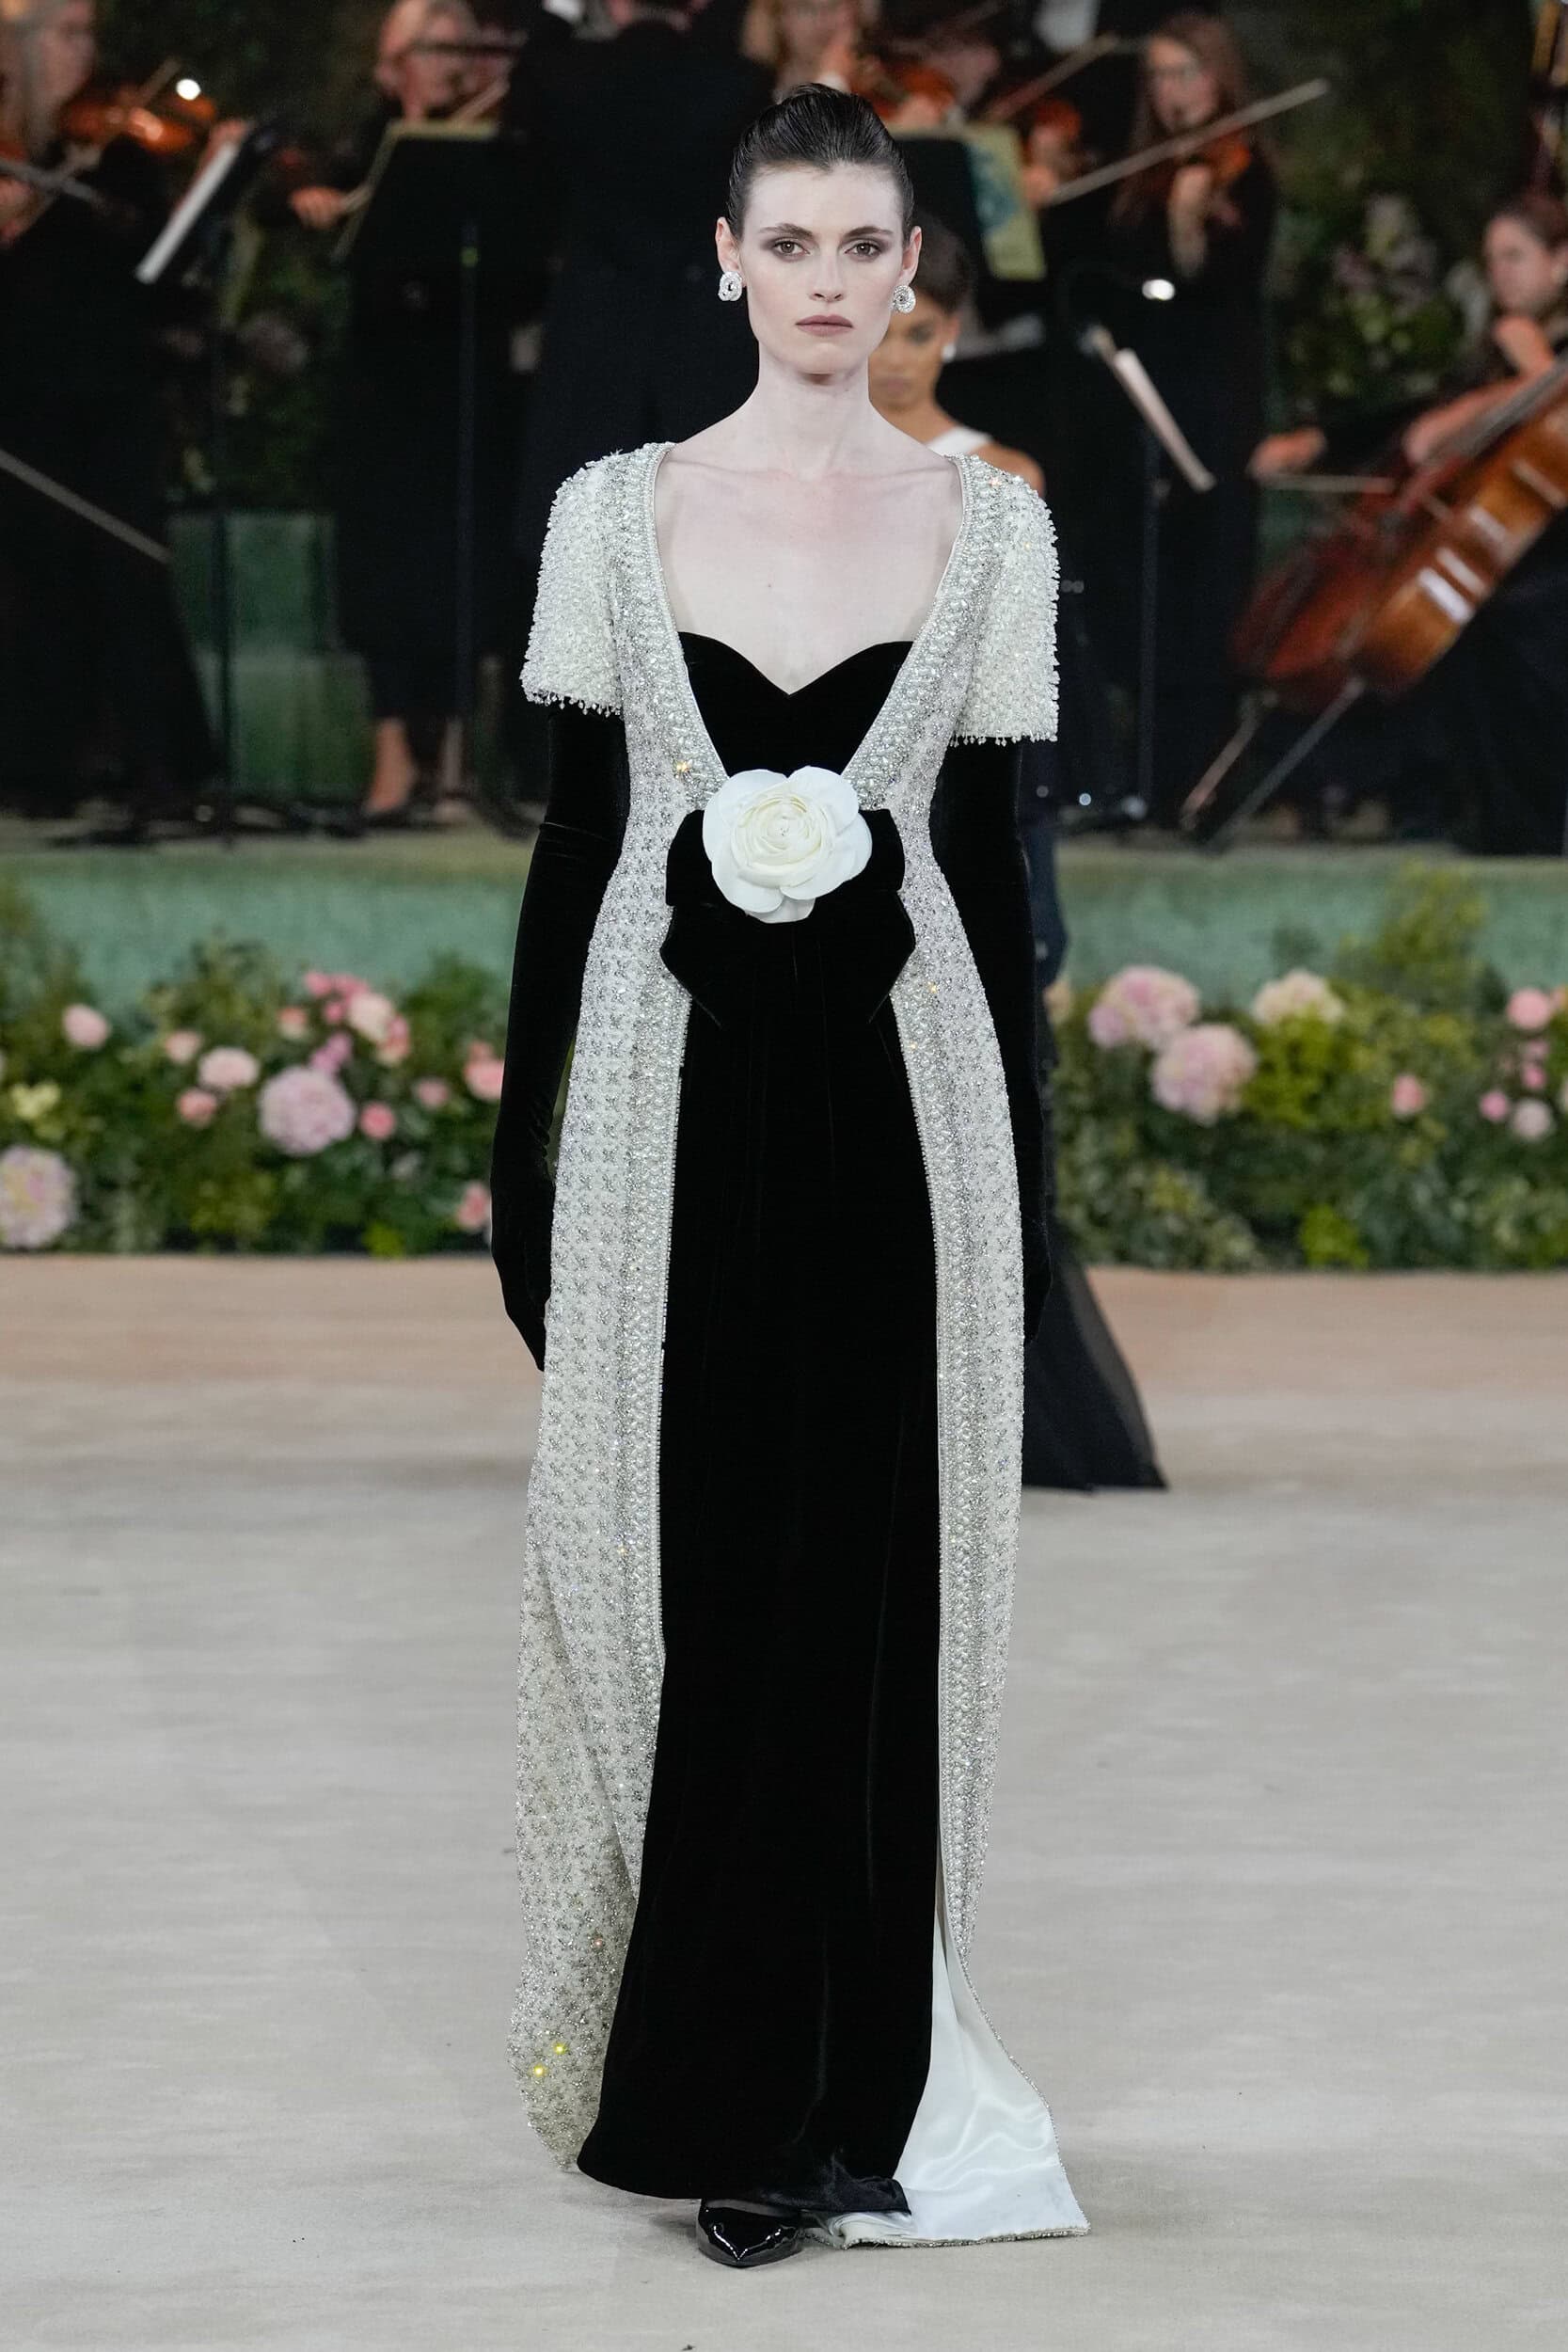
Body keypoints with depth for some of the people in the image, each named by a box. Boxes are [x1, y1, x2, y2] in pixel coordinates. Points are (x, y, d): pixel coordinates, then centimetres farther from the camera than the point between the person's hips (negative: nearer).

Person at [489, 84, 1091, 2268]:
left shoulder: (987, 521, 5)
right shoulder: (620, 512, 4)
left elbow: (992, 849, 6)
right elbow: (572, 835, 6)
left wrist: (1027, 1182, 5)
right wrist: (518, 1145, 4)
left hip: (896, 1085, 0)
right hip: (680, 1081, 0)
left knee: (870, 1592, 1)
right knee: (677, 1578, 1)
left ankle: (832, 2096, 10)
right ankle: (705, 2076, 11)